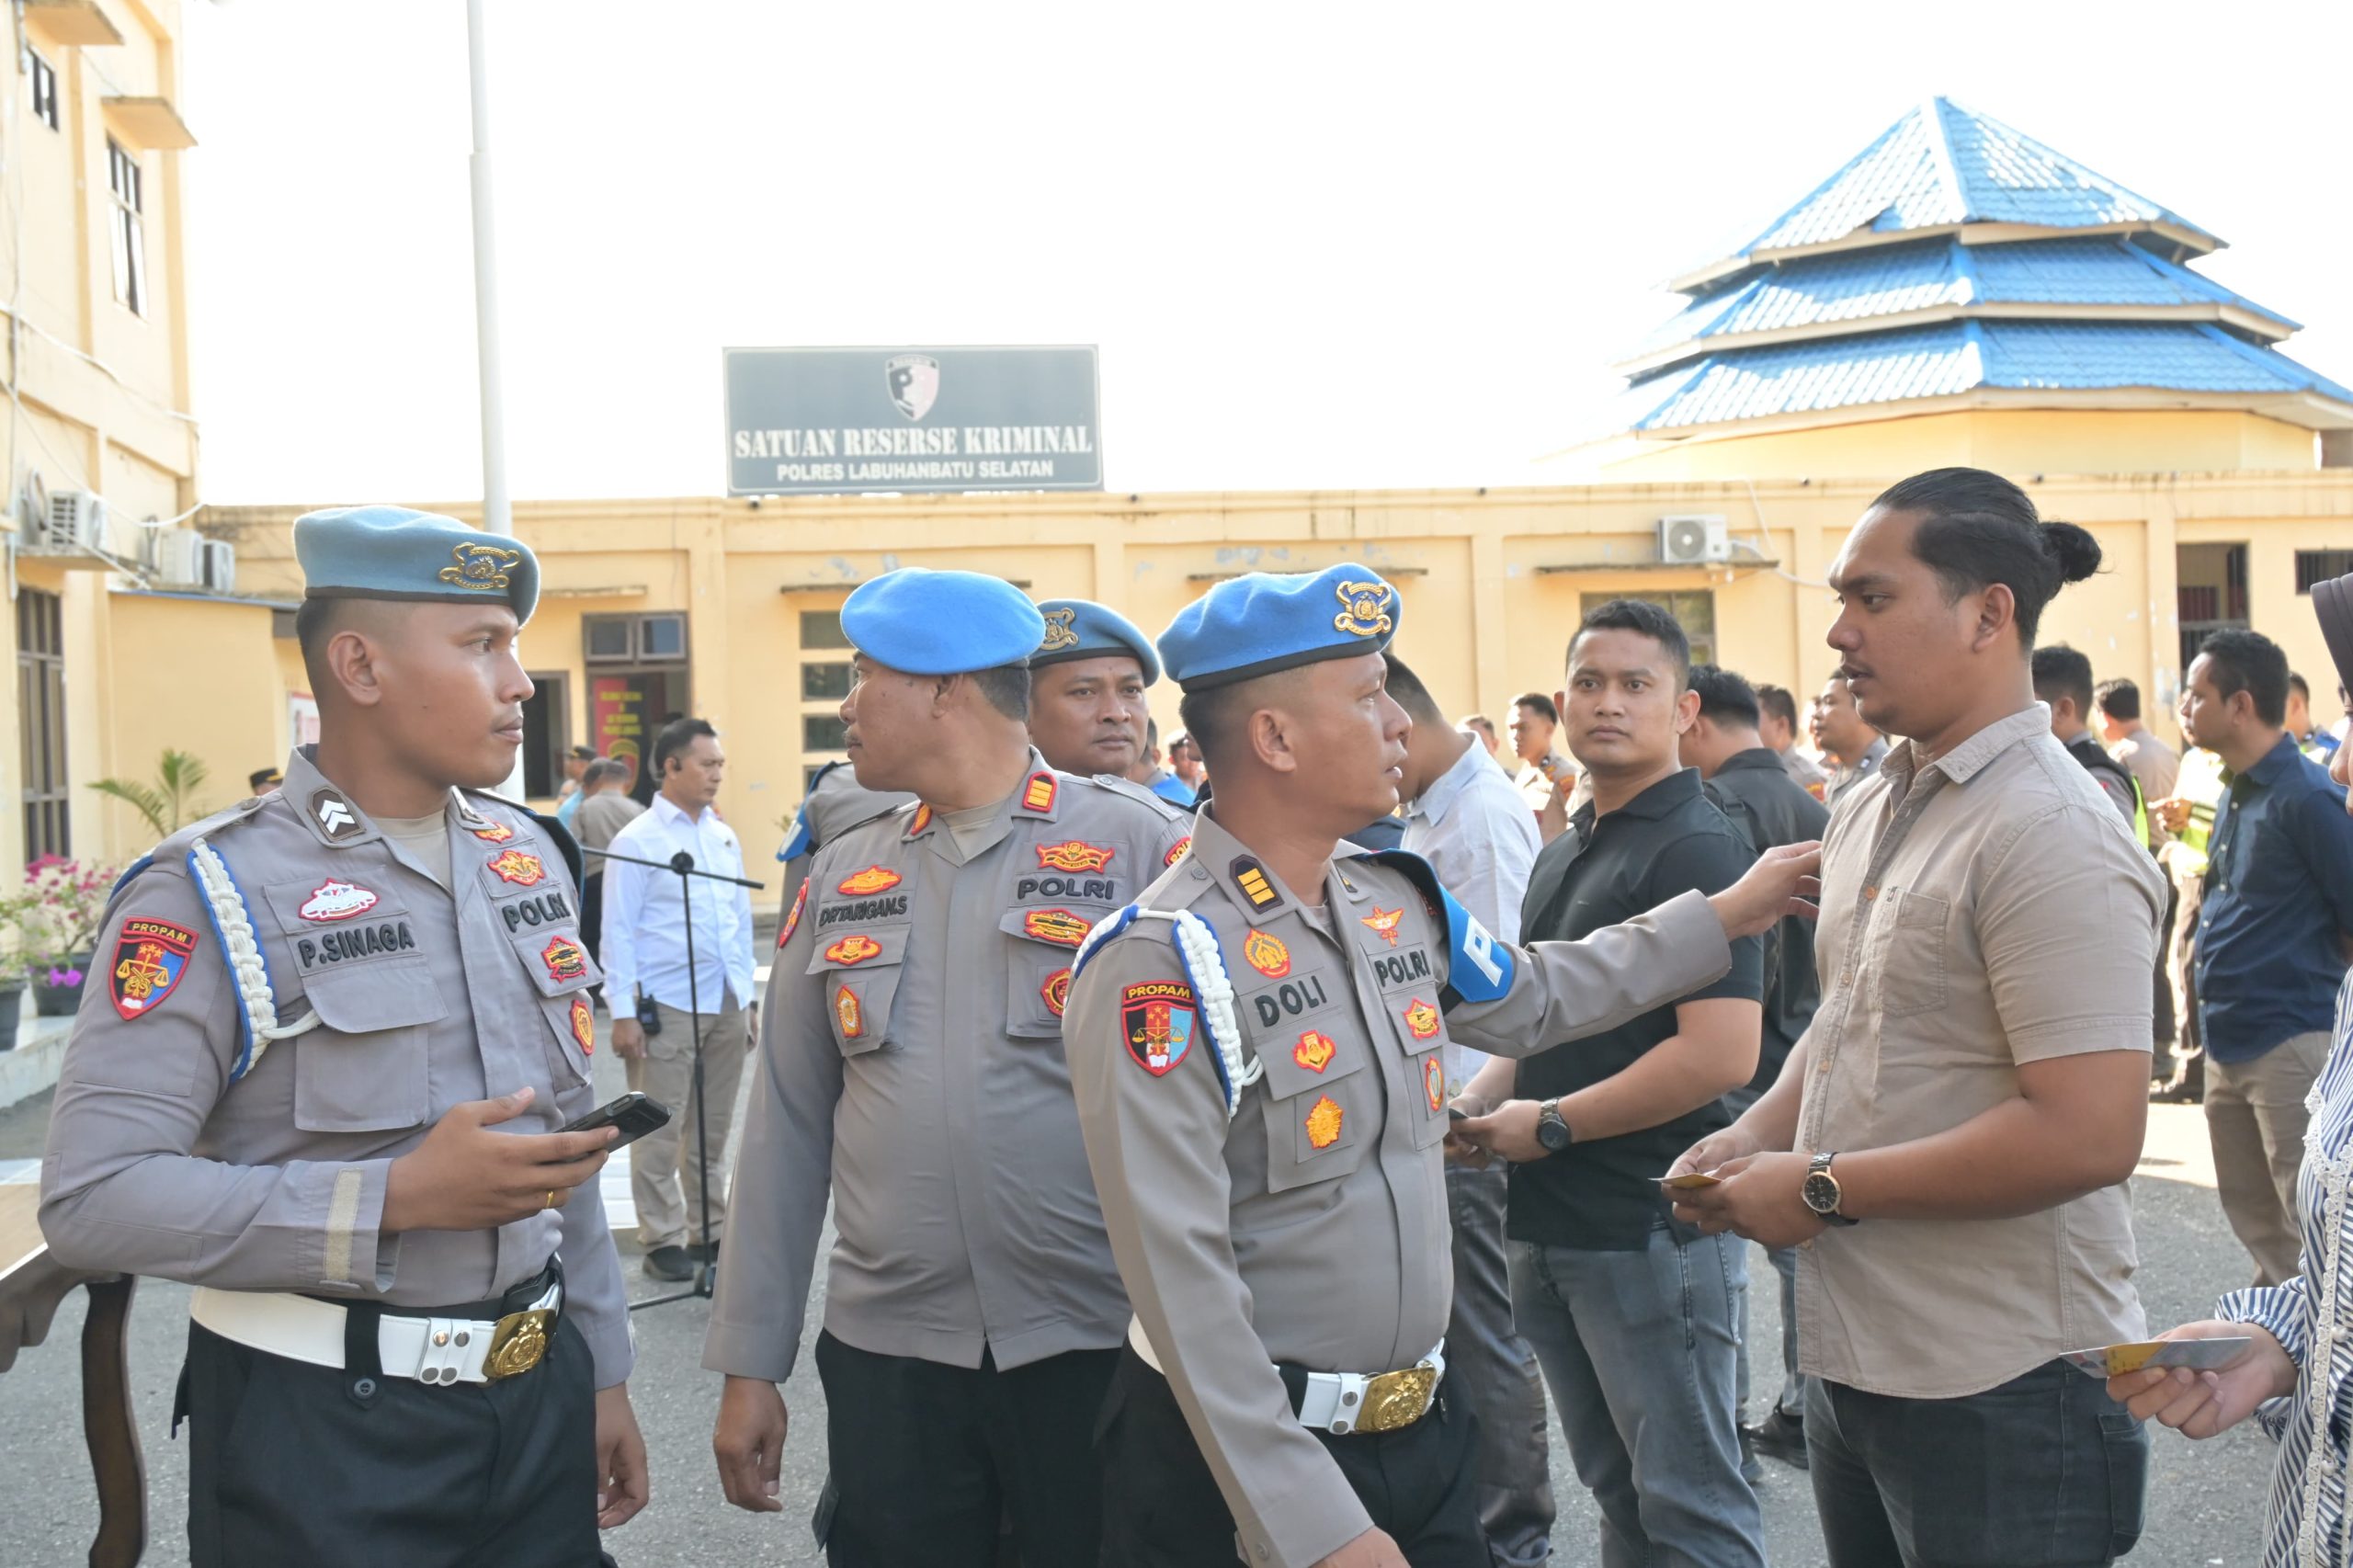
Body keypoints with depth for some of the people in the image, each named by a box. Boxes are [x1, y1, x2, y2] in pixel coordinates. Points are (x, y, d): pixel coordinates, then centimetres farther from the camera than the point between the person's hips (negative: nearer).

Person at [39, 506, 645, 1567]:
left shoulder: (529, 859, 8)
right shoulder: (210, 895, -12)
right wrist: (397, 1198, -24)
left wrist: (602, 1373, 14)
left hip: (538, 1398, 6)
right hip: (323, 1427, -5)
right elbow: (92, 1197, -19)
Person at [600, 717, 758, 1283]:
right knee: (660, 1133, 1)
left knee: (713, 1129, 12)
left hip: (726, 1003, 6)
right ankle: (662, 1238, 11)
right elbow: (618, 931, -7)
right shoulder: (636, 840, -5)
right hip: (666, 1005, -6)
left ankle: (709, 1231, 22)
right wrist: (622, 1013, -11)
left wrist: (749, 996, 13)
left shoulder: (724, 837, 12)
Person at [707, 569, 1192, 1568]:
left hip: (1099, 1345, -3)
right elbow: (789, 1124, 11)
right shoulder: (841, 878, 9)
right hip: (887, 1355, 4)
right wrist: (750, 1364, 9)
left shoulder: (1141, 844, -5)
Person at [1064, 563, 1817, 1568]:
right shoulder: (1161, 964, -20)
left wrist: (1726, 914, 25)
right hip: (1234, 1458, -6)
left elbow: (1534, 996, 25)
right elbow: (1182, 1278, -22)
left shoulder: (1403, 904, 3)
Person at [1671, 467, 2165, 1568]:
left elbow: (2088, 1134, -26)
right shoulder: (1869, 809, 9)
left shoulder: (2048, 836, -18)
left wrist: (1821, 1189, -17)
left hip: (2000, 1394, -8)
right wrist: (1757, 1136, 3)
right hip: (1850, 1356, 8)